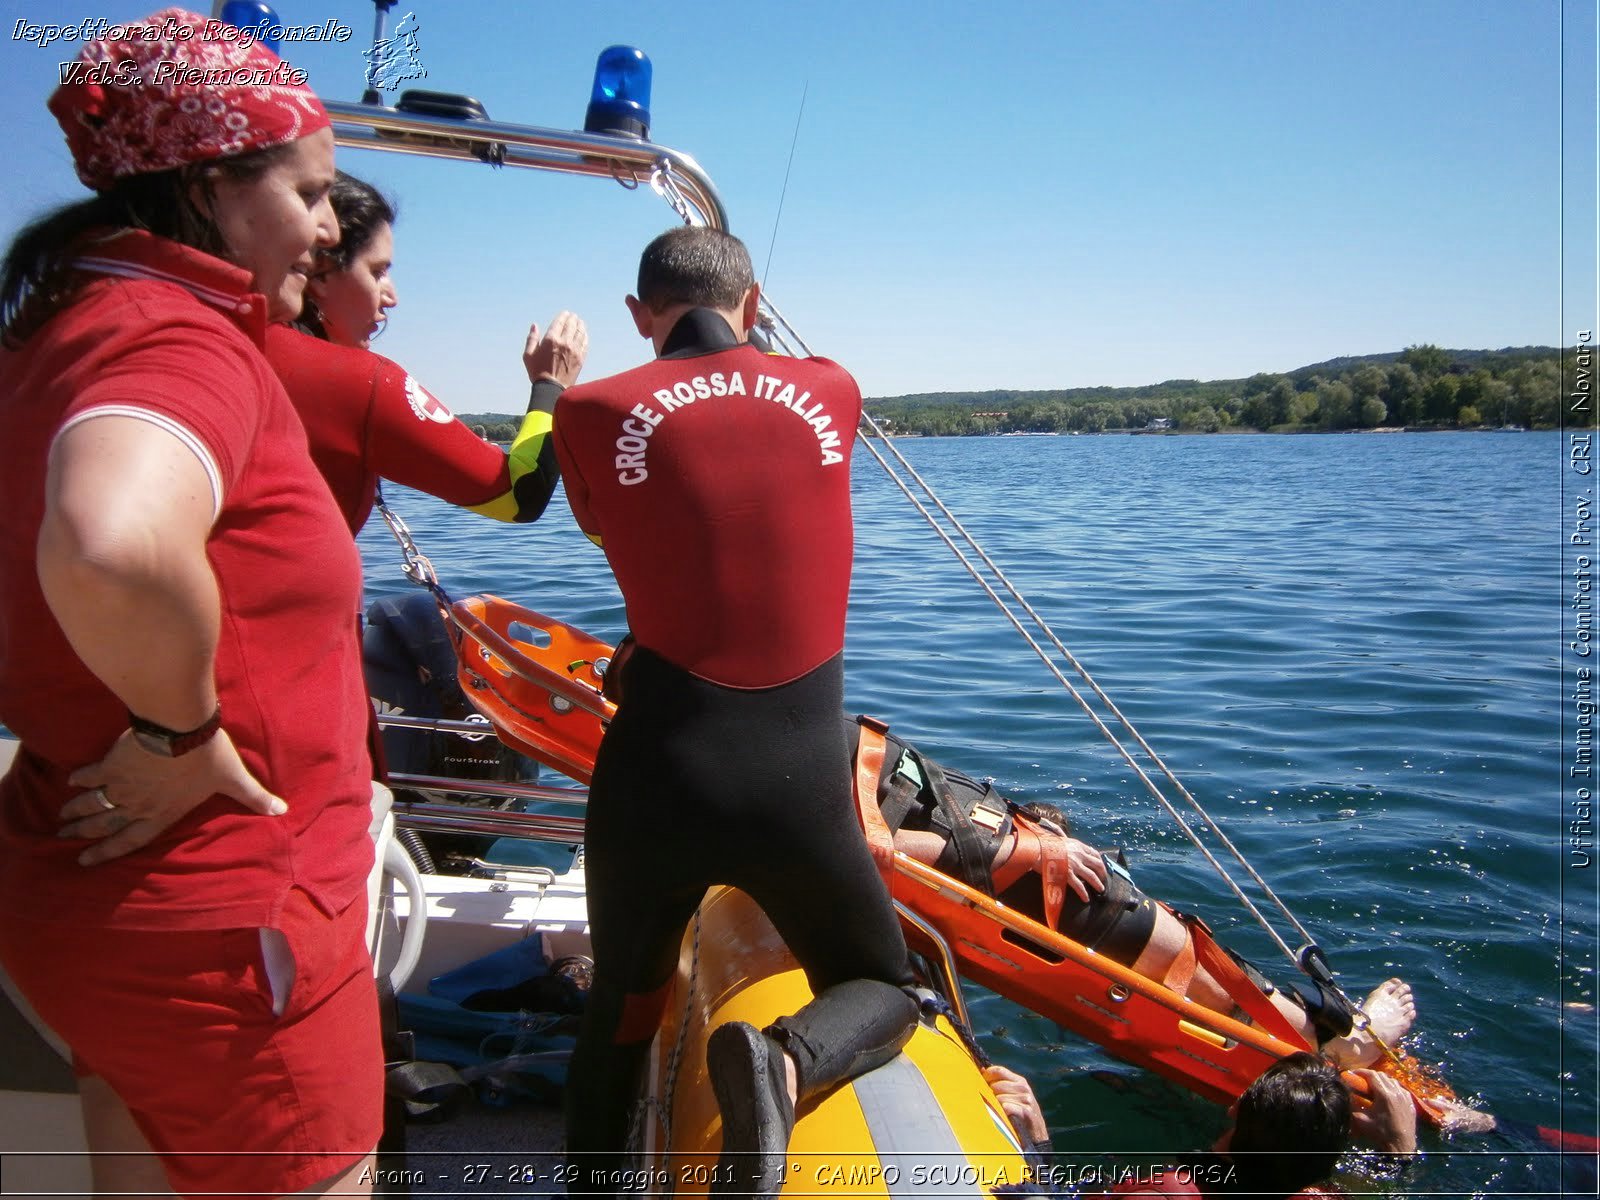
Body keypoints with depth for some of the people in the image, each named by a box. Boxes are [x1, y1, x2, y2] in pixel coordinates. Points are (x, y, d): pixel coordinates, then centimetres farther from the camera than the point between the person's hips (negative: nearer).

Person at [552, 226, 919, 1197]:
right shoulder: (832, 391, 3)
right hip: (800, 782, 0)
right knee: (883, 988, 22)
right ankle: (786, 1063, -10)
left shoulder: (595, 412, -3)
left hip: (654, 778, 1)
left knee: (619, 1016, 26)